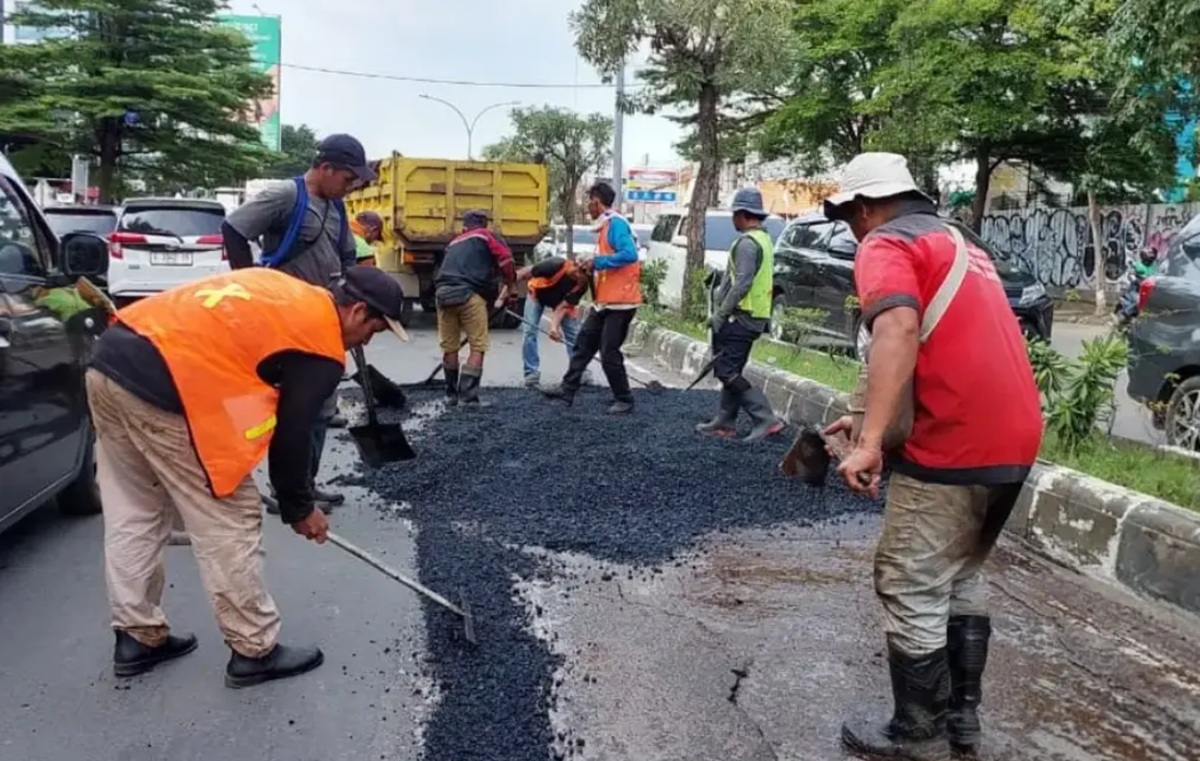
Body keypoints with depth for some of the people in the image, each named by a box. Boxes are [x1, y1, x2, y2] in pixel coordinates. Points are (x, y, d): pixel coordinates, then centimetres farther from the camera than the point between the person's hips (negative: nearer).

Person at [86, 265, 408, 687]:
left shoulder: (282, 291, 22)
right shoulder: (321, 346, -1)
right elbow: (291, 435, 2)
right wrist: (300, 508, 17)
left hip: (109, 360, 10)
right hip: (162, 387, -9)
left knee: (131, 516, 19)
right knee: (227, 523, 3)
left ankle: (138, 637, 31)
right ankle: (255, 651, 14)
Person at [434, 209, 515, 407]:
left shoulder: (454, 243, 33)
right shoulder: (487, 236, 17)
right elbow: (505, 259, 1)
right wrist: (509, 285, 14)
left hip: (443, 292, 5)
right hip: (468, 293, -5)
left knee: (449, 347, 14)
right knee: (478, 347, 2)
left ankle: (451, 393, 26)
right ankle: (469, 395, -6)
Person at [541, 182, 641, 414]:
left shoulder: (616, 224, -15)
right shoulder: (604, 226, 15)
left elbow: (630, 254, -27)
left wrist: (598, 262, -20)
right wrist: (590, 268, 6)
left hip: (620, 301, -10)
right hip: (604, 301, 10)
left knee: (609, 353, -3)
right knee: (584, 344, 12)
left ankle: (624, 401, 9)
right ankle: (568, 389, 19)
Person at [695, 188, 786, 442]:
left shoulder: (747, 242, -16)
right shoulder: (764, 239, 17)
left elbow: (742, 283, -23)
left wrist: (720, 313, -18)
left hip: (740, 317, -10)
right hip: (755, 317, 10)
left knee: (726, 370, -8)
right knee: (732, 371, 14)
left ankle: (766, 419, -12)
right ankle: (725, 422, 19)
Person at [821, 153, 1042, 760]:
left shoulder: (887, 245, -5)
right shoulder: (958, 245, 24)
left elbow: (899, 331, -24)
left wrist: (871, 442, -29)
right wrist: (876, 422, 29)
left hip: (955, 447, -9)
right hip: (1013, 439, 9)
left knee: (912, 591, 3)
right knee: (961, 576, 21)